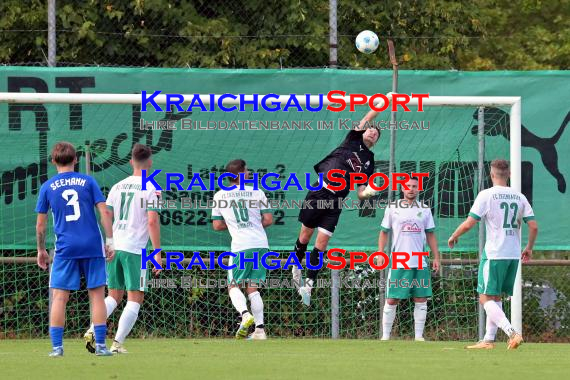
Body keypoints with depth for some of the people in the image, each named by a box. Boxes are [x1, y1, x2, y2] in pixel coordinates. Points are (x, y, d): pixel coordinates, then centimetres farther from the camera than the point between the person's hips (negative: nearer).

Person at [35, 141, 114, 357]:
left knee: (59, 297, 3)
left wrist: (41, 250, 18)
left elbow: (40, 224, 8)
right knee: (97, 295, 5)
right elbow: (104, 213, -2)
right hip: (93, 246, 0)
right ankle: (100, 345, 3)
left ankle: (57, 346, -4)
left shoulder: (48, 187, 5)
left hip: (65, 248, 0)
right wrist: (110, 240, 3)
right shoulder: (88, 182, 5)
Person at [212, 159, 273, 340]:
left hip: (240, 246, -2)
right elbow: (268, 220, 3)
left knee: (233, 285, 8)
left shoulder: (219, 196, 6)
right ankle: (260, 329, -1)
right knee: (253, 287, 9)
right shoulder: (257, 192, 6)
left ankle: (245, 314, -21)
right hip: (261, 244, 2)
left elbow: (217, 225, 7)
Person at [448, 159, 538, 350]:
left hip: (494, 254, -6)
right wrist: (529, 248, 20)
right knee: (495, 298, 17)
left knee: (486, 298, -4)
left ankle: (512, 332, -23)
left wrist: (454, 237, 6)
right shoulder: (519, 197, 7)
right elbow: (533, 226, 3)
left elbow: (469, 223, -12)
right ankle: (489, 340, 16)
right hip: (514, 255, 6)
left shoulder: (486, 195, -8)